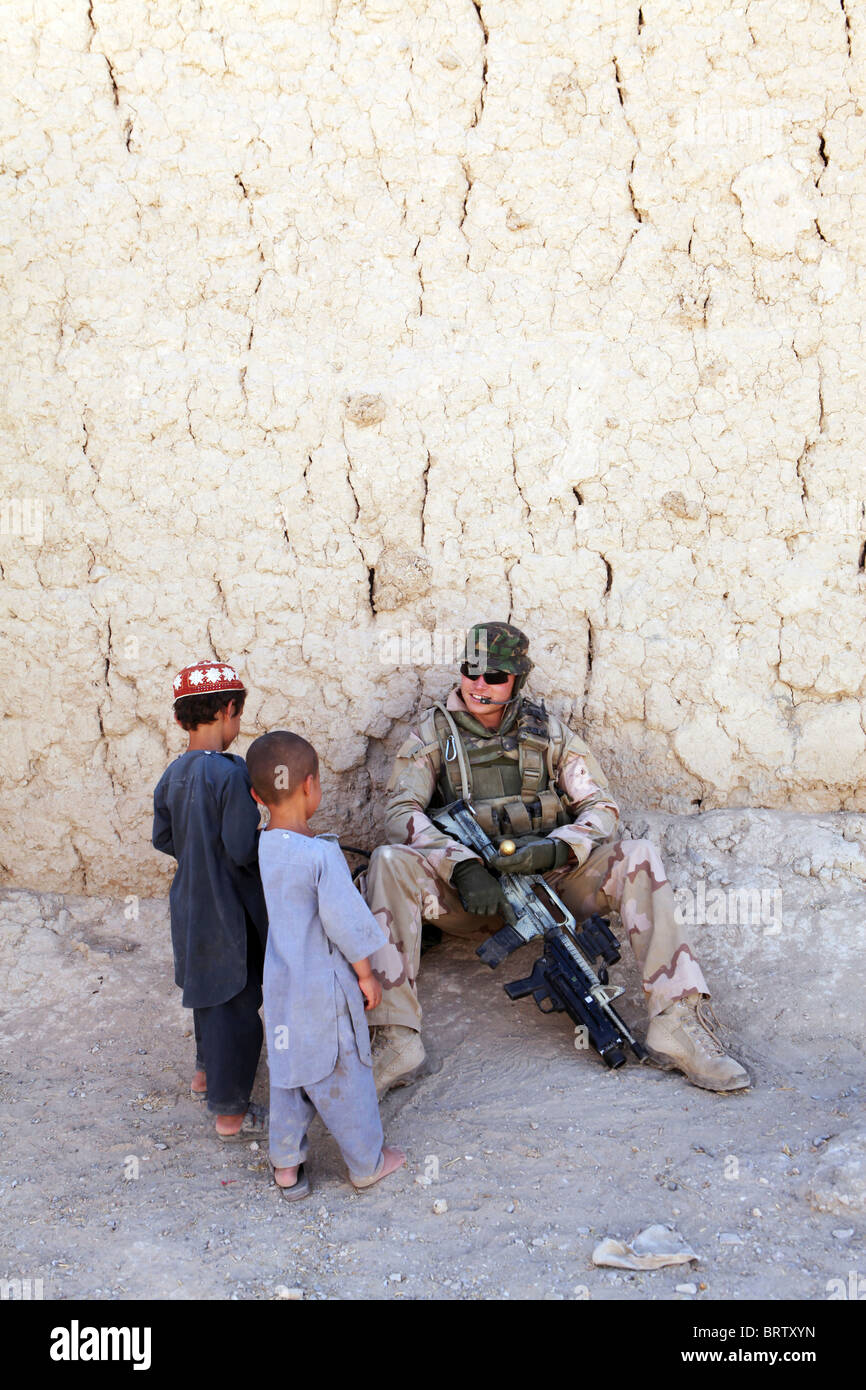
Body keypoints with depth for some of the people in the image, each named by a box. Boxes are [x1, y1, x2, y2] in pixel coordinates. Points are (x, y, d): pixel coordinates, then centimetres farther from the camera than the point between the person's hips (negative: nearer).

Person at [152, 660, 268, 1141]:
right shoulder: (230, 773, -24)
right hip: (231, 911, -8)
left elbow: (163, 839, 8)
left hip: (191, 903, 8)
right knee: (236, 1007, 5)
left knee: (209, 993, 27)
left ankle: (206, 1073, 46)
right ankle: (229, 1112, 15)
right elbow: (244, 851, -24)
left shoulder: (172, 774, -2)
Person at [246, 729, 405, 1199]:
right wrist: (366, 975, -5)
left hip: (276, 985, 5)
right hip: (323, 988, -5)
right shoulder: (321, 854, -24)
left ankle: (286, 1165, 33)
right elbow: (345, 923, -19)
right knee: (342, 1077, 12)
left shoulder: (253, 851, -6)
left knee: (287, 1071, 21)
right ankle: (367, 1164, 29)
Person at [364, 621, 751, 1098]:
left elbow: (601, 807, 2)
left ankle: (677, 1024, -27)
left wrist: (555, 849, -20)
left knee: (639, 856, -23)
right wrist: (464, 866, -25)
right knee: (388, 861, -30)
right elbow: (401, 812, -8)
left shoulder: (549, 732, 8)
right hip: (468, 892, -1)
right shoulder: (433, 733, 5)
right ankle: (395, 1041, -33)